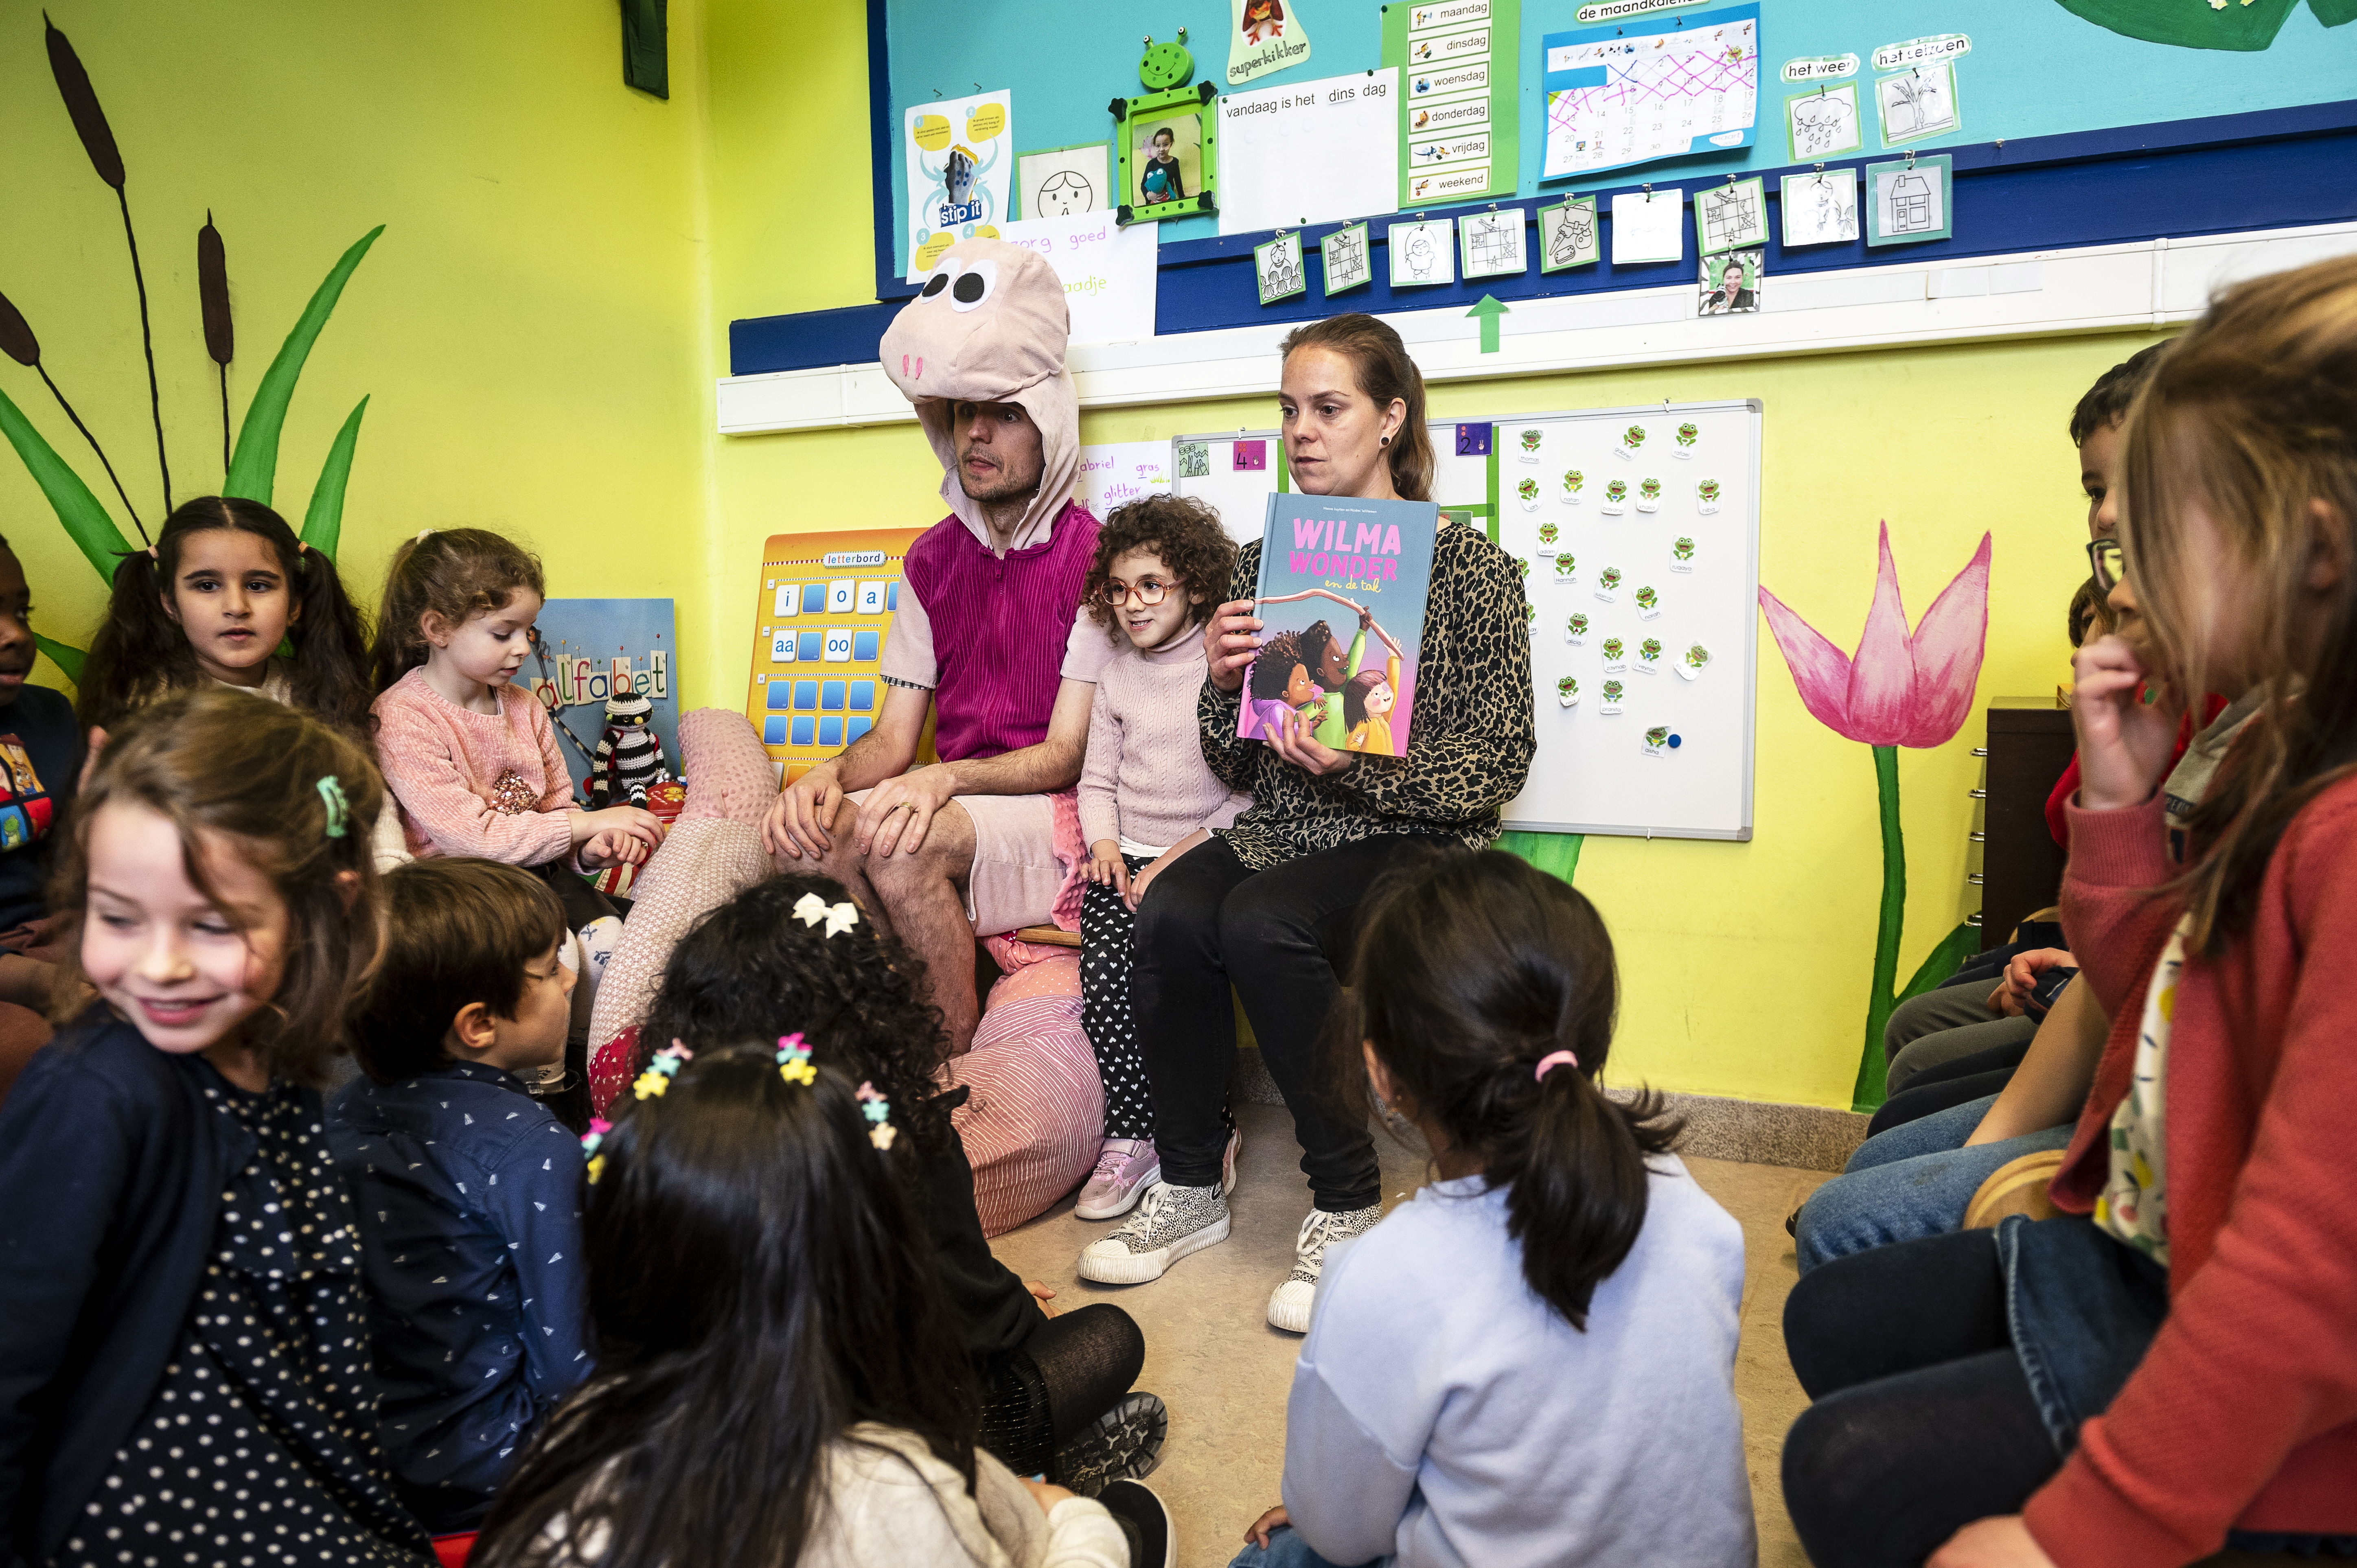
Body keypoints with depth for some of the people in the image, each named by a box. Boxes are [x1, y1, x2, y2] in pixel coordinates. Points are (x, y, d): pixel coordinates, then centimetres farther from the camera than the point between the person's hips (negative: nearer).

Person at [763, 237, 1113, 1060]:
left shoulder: (1094, 557, -5)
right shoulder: (932, 559, 14)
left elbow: (1067, 754, -10)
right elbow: (893, 737, 9)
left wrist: (947, 779, -26)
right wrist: (831, 773, -14)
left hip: (1057, 813, -5)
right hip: (948, 812, 5)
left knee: (902, 844, -32)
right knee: (806, 830, -22)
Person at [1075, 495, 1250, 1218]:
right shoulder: (1117, 676, 16)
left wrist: (1188, 849, -14)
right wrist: (1105, 846, 0)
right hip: (1128, 860, 4)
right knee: (1106, 969, -21)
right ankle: (1130, 1139, -8)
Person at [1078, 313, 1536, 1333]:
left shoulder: (1467, 565, -1)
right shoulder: (1263, 563, 11)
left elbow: (1500, 762, -6)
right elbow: (1233, 765, 14)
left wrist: (1361, 765, -21)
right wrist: (1225, 684, -8)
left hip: (1416, 840, -4)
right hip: (1282, 829, 4)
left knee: (1260, 924, -32)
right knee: (1170, 914, -26)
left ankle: (1347, 1203, -12)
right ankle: (1189, 1188, -5)